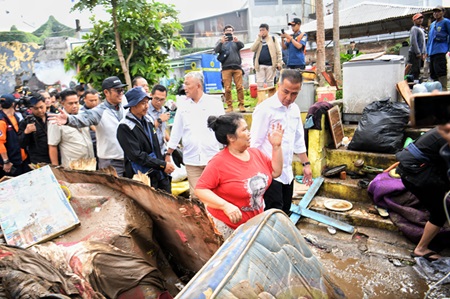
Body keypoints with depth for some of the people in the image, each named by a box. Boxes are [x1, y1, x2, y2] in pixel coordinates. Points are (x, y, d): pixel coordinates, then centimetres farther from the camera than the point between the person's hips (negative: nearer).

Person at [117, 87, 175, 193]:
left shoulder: (147, 120, 9)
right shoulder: (124, 127, -13)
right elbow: (137, 156, -19)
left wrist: (165, 162, 11)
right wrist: (162, 165, -18)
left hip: (161, 174, 7)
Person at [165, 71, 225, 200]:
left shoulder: (215, 103, 1)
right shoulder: (183, 105, 9)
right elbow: (176, 131, 13)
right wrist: (168, 154, 13)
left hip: (212, 157, -2)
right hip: (191, 159, 2)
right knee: (195, 195, 4)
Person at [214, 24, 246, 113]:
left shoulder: (236, 41, 17)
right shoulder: (221, 41, 16)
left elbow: (242, 45, -4)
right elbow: (216, 50, -3)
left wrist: (237, 41, -27)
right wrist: (221, 42, -23)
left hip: (237, 67, 1)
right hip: (226, 68, 0)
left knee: (240, 87, -5)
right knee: (227, 89, -3)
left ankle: (241, 105, 0)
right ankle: (229, 106, 2)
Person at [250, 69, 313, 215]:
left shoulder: (294, 109, 9)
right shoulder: (265, 109, -14)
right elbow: (255, 143, -14)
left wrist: (306, 164, 18)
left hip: (287, 173, 7)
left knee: (285, 214, 14)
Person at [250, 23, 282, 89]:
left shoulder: (273, 39, 8)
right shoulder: (258, 40, 17)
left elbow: (278, 51, 3)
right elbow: (252, 49, -1)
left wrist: (279, 62, -7)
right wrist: (259, 38, -3)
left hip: (270, 65, -2)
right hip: (260, 65, 2)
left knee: (270, 83, 4)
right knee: (259, 83, -3)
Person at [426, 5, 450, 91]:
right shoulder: (432, 24, 22)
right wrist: (427, 51, 19)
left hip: (440, 51, -8)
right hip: (432, 52, 8)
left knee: (440, 72, -14)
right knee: (433, 73, 9)